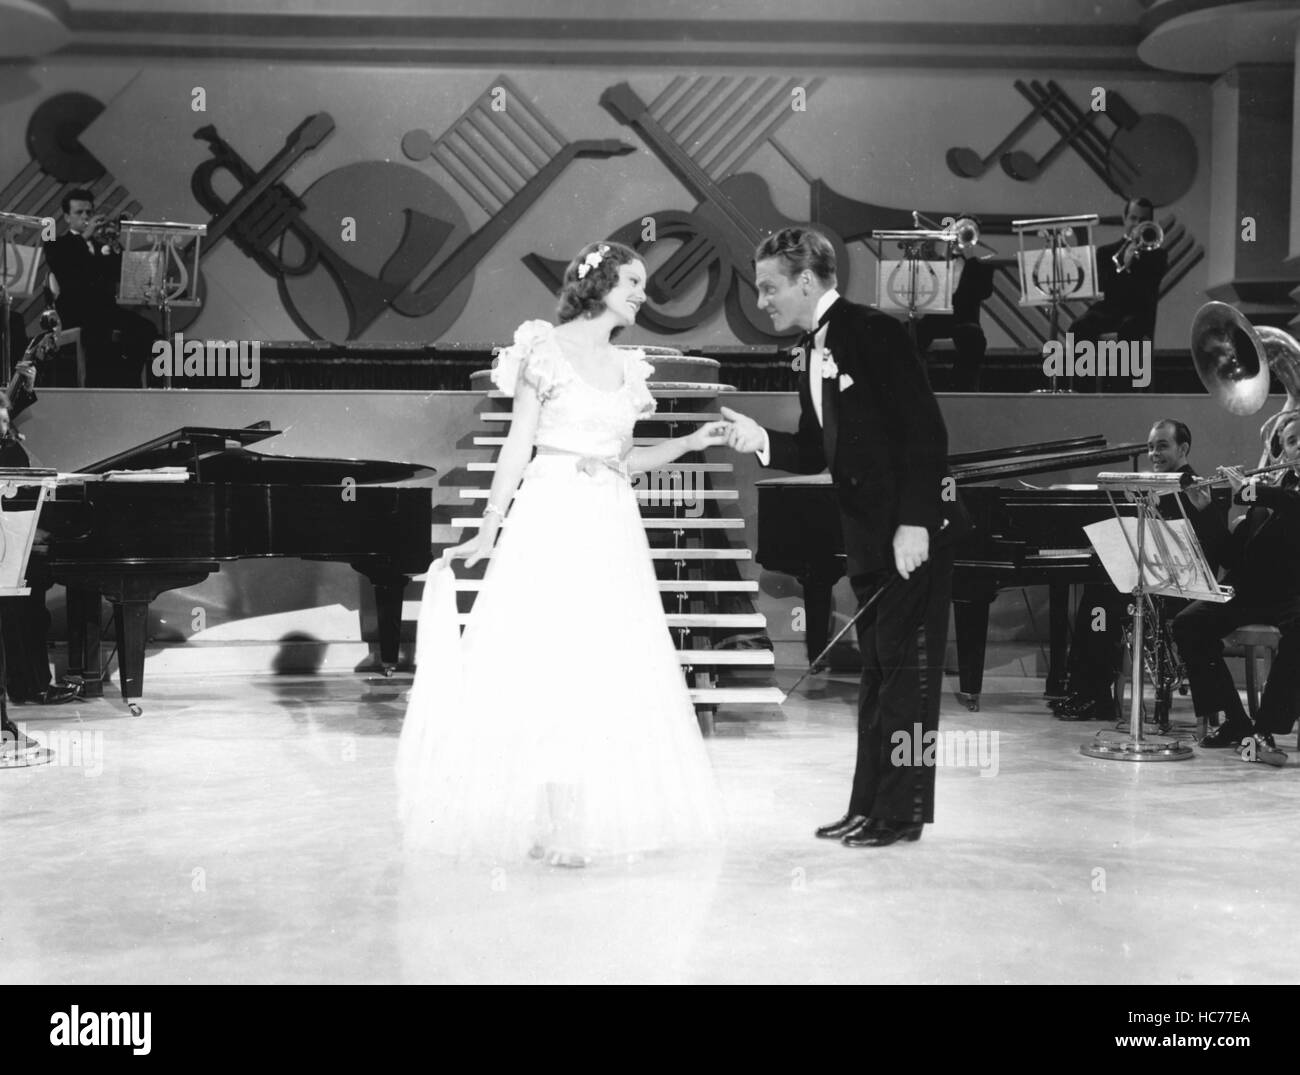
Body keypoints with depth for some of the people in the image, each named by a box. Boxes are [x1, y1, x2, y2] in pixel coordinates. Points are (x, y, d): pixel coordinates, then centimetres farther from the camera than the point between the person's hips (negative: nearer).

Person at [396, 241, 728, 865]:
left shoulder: (627, 366, 16)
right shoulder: (545, 350, -1)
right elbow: (517, 449, -4)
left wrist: (691, 443, 10)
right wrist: (487, 533, -7)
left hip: (612, 530, 6)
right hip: (553, 523, -6)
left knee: (609, 673, 4)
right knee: (544, 667, -6)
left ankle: (590, 818, 11)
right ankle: (539, 818, 0)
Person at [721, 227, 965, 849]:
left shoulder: (874, 332, -13)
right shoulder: (817, 352, 13)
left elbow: (926, 430, -18)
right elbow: (817, 452, 14)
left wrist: (915, 522, -22)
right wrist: (759, 441, -4)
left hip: (915, 528, -9)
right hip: (869, 533, 9)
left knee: (905, 667, -3)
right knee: (876, 669, 13)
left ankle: (900, 811, 4)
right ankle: (868, 805, 21)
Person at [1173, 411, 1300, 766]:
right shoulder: (1267, 489, 16)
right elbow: (1230, 555, 11)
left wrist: (1247, 489, -15)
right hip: (1253, 592, 5)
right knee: (1188, 623, -17)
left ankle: (1265, 730, -32)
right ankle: (1235, 720, -8)